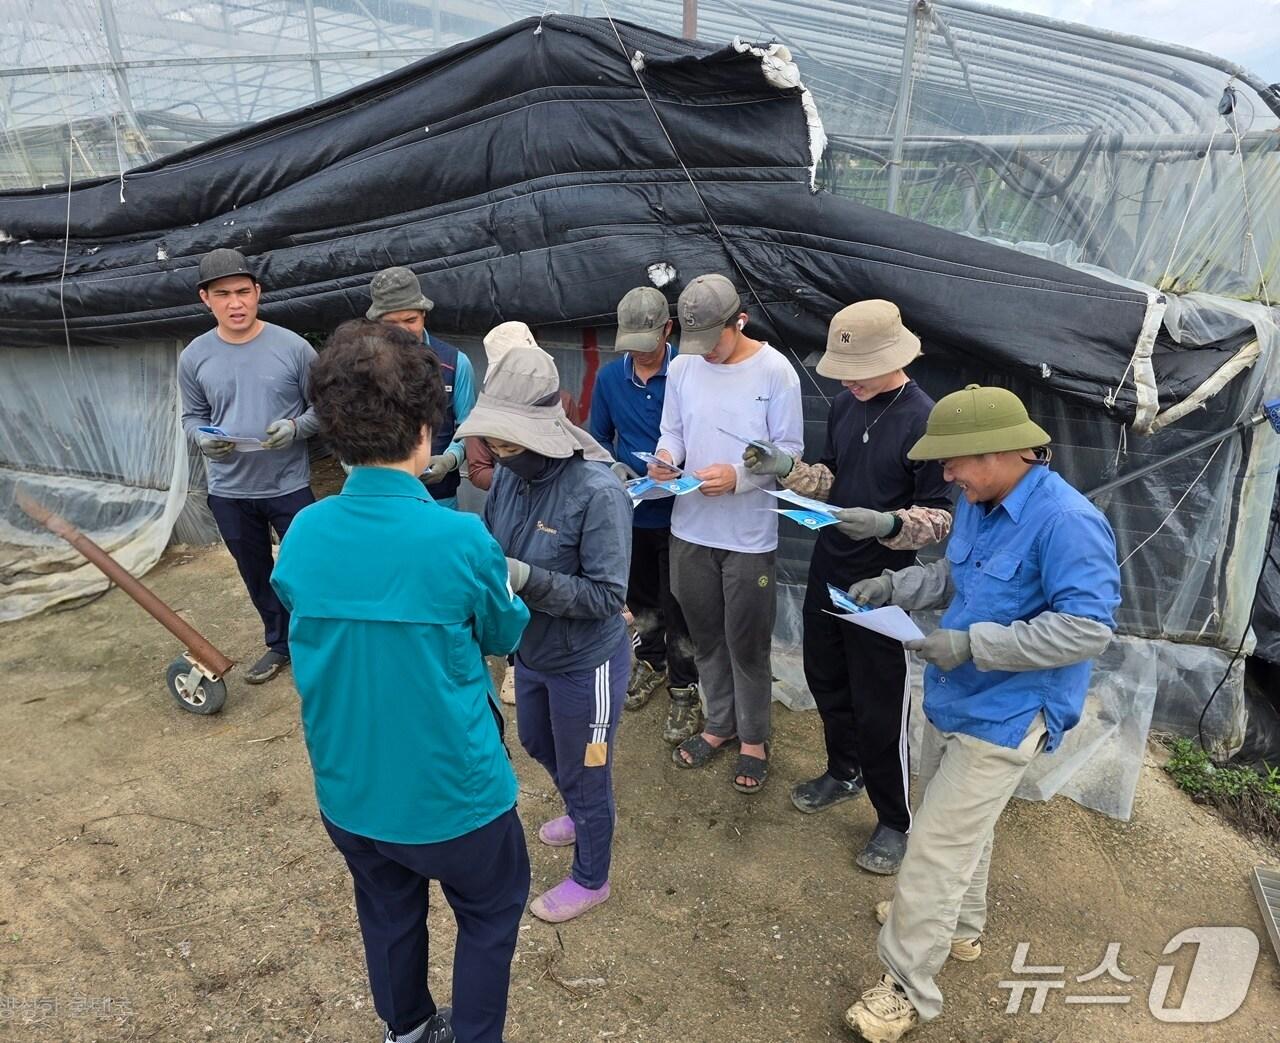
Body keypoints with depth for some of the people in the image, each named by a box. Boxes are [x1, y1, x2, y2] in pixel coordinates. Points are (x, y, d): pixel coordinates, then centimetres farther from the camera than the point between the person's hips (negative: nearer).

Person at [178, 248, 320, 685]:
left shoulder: (293, 347, -11)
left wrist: (295, 427, -22)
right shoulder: (194, 356, -2)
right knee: (257, 576, 18)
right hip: (229, 491, 3)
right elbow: (192, 416, 8)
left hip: (289, 485, -3)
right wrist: (203, 438, -14)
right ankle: (280, 643, 37)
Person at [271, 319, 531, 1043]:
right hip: (451, 793, -5)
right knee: (491, 915, 23)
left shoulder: (303, 535, -12)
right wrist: (502, 580, 12)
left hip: (347, 794, 5)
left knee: (390, 914, 29)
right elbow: (505, 636, -6)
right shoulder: (461, 539, -25)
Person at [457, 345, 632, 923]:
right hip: (532, 653, 8)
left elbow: (607, 595, -27)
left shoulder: (597, 492, -30)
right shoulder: (509, 475, -11)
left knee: (584, 772, 15)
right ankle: (583, 817, 62)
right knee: (537, 743, 31)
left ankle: (590, 879, 44)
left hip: (586, 663, -7)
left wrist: (526, 579, -36)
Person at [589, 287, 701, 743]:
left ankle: (684, 690, 23)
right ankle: (651, 661, 45)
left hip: (677, 513, -4)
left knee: (677, 607, 4)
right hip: (630, 512, 5)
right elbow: (598, 437, 8)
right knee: (640, 595, 22)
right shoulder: (609, 377, 0)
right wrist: (617, 468, -11)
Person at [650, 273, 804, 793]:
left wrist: (739, 477, -25)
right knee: (705, 636, 18)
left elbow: (789, 449, -10)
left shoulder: (775, 371, -12)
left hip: (749, 535, -4)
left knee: (746, 643, 9)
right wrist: (666, 457, -14)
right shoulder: (681, 366, 0)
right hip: (690, 528, 4)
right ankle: (720, 724, 40)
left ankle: (753, 739, 31)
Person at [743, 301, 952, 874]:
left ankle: (895, 820, 25)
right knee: (825, 677, 21)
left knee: (880, 707, 4)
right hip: (828, 568, 7)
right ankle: (844, 771, 46)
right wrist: (788, 470, -5)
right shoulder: (845, 405, 2)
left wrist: (888, 524, -33)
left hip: (882, 583, -7)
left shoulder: (924, 420, -18)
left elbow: (943, 517, -15)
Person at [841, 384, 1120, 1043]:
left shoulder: (1066, 522, -26)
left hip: (1002, 715, -9)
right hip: (953, 697, 9)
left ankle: (907, 988, 15)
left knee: (935, 848, -2)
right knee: (959, 823, 26)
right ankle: (958, 925, 50)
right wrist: (893, 586, -2)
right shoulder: (977, 502, 1)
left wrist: (973, 644, -31)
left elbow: (1088, 628, -28)